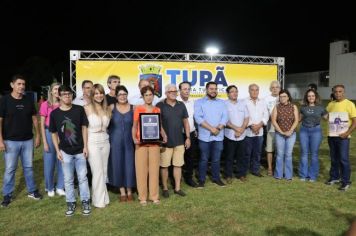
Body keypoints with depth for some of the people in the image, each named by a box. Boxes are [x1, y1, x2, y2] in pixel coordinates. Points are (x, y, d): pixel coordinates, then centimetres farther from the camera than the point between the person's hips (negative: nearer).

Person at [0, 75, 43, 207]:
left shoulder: (28, 100, 3)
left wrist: (37, 136, 5)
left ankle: (32, 191, 26)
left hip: (28, 140, 3)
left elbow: (34, 119, 9)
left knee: (28, 167, 13)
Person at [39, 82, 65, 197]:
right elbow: (42, 125, -4)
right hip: (50, 134, -2)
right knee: (49, 162, 7)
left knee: (62, 162, 6)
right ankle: (49, 188, 24)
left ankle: (60, 187, 20)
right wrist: (45, 142, -8)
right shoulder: (45, 105, -5)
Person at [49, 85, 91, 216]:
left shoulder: (79, 109, -6)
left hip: (80, 150, 0)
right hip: (65, 152, 1)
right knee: (68, 179, 11)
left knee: (82, 177, 8)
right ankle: (71, 203, 25)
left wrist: (85, 146, -4)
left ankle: (85, 202, 22)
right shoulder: (54, 113, -4)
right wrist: (57, 150, -1)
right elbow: (54, 133, 3)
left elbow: (84, 128, -1)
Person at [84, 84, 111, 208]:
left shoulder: (106, 108, 7)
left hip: (105, 142, 5)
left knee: (104, 171, 9)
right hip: (93, 143, -4)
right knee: (98, 171, -1)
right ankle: (99, 200, 13)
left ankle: (103, 197, 21)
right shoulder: (87, 108, -7)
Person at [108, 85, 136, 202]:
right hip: (115, 141, 0)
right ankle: (122, 192, 20)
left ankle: (129, 191, 20)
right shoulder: (112, 107, 1)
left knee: (129, 164, 3)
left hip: (129, 141, 0)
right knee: (117, 165, 6)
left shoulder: (133, 108, 3)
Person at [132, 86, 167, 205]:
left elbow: (160, 125, 12)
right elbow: (134, 126, 1)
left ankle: (154, 196, 15)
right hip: (141, 143, -2)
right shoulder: (138, 109, 1)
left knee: (154, 169, 5)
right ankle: (142, 197, 12)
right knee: (141, 170, 1)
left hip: (154, 143, 3)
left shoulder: (157, 110, 10)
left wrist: (164, 136, -5)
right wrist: (134, 138, -14)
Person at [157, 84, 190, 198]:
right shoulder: (160, 106, -6)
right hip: (165, 141, -3)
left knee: (178, 165, 10)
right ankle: (165, 188, 21)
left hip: (179, 141, 4)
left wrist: (188, 137, 7)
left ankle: (177, 188, 22)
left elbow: (185, 122, 11)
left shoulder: (181, 105, 6)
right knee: (164, 166, 6)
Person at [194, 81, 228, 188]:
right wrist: (211, 128, -16)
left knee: (216, 159, 12)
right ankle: (202, 179, 18)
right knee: (204, 159, 6)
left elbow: (225, 117, 2)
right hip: (205, 136, -3)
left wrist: (218, 128, -14)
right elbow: (198, 118, -12)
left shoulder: (221, 102, 12)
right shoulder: (199, 102, 0)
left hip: (218, 136, 3)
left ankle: (216, 178, 27)